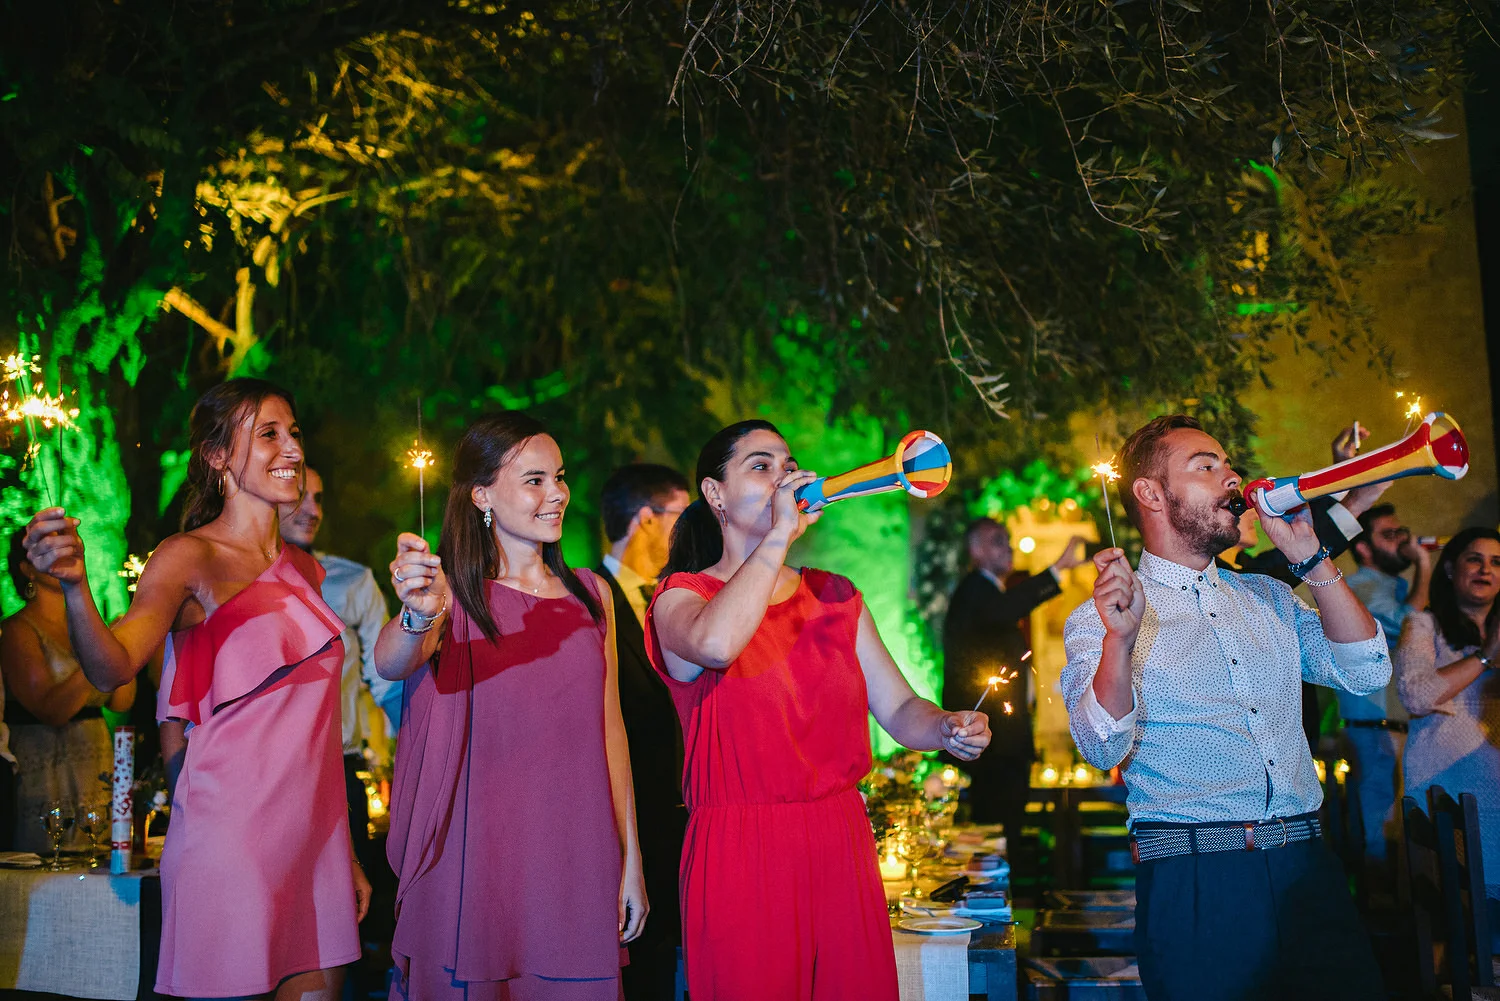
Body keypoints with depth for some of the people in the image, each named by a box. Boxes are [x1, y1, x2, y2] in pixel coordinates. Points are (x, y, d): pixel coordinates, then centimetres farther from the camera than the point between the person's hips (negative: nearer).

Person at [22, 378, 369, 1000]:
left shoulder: (305, 570, 14)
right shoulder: (190, 558, -4)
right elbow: (112, 668, -20)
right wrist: (74, 586, -39)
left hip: (313, 827, 6)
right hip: (231, 827, -6)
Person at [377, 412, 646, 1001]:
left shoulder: (590, 594, 8)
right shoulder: (454, 591, -3)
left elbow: (609, 728, 10)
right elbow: (389, 664, -22)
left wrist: (630, 858, 8)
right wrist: (418, 617, -45)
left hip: (574, 857, 3)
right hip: (476, 858, -3)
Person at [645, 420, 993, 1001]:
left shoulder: (835, 596, 13)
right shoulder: (684, 598, -3)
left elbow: (898, 709, 10)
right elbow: (715, 643, -28)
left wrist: (949, 729, -12)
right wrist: (781, 533, -21)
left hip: (841, 846, 5)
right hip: (741, 860, -5)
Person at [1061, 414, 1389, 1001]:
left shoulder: (1267, 599, 17)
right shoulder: (1099, 618, -1)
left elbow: (1364, 672, 7)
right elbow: (1103, 748, -13)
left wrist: (1310, 560, 3)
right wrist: (1121, 639, -30)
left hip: (1305, 869, 5)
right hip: (1195, 881, -5)